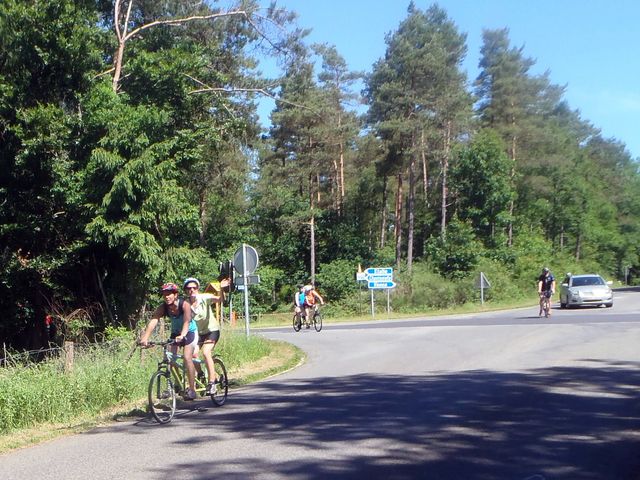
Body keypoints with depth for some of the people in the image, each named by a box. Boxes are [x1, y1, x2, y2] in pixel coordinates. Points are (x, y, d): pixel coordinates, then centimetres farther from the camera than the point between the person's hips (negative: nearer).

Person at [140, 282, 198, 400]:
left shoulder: (184, 305, -30)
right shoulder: (163, 308, -20)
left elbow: (187, 321, -44)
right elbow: (153, 321, -33)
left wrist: (182, 335, -62)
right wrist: (145, 338, -49)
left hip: (190, 332, -4)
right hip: (175, 333, 4)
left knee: (187, 357, -19)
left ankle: (192, 389, -14)